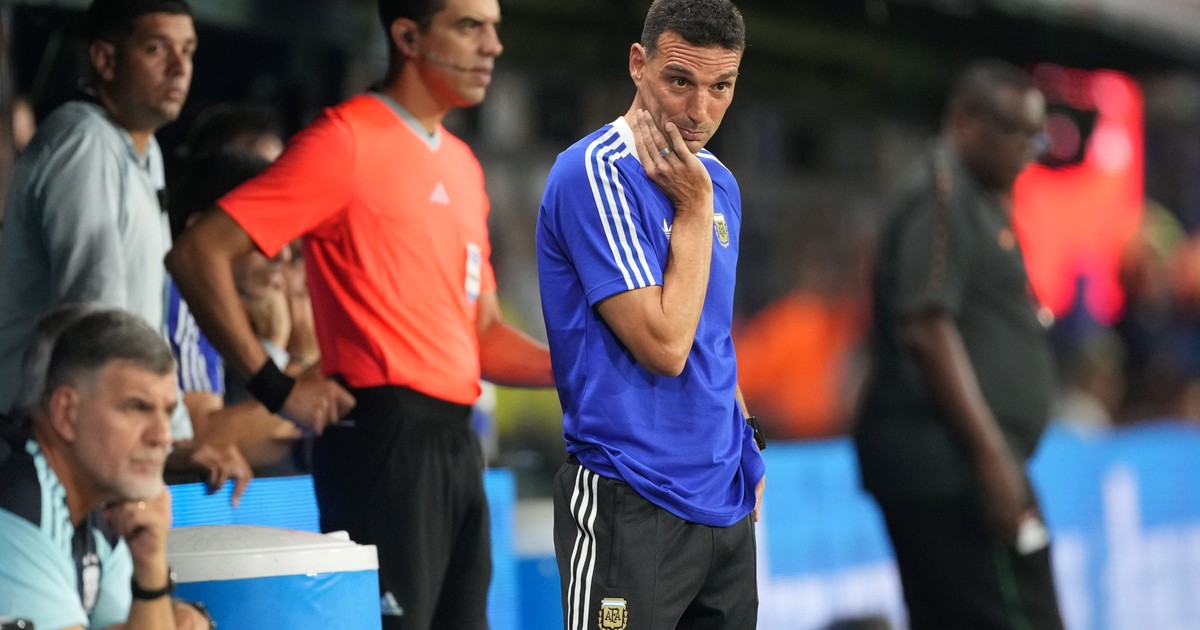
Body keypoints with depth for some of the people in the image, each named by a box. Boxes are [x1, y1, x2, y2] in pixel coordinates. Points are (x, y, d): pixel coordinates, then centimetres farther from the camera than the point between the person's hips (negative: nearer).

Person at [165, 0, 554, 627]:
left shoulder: (461, 163, 17)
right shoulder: (348, 140, -8)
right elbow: (198, 253, -14)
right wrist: (276, 388, -14)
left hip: (453, 439, 8)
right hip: (386, 435, -8)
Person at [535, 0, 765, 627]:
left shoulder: (717, 181, 11)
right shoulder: (594, 174, -14)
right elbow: (664, 345, -19)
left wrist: (747, 457, 17)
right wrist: (694, 209, -13)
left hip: (728, 501, 8)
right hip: (633, 506, -8)